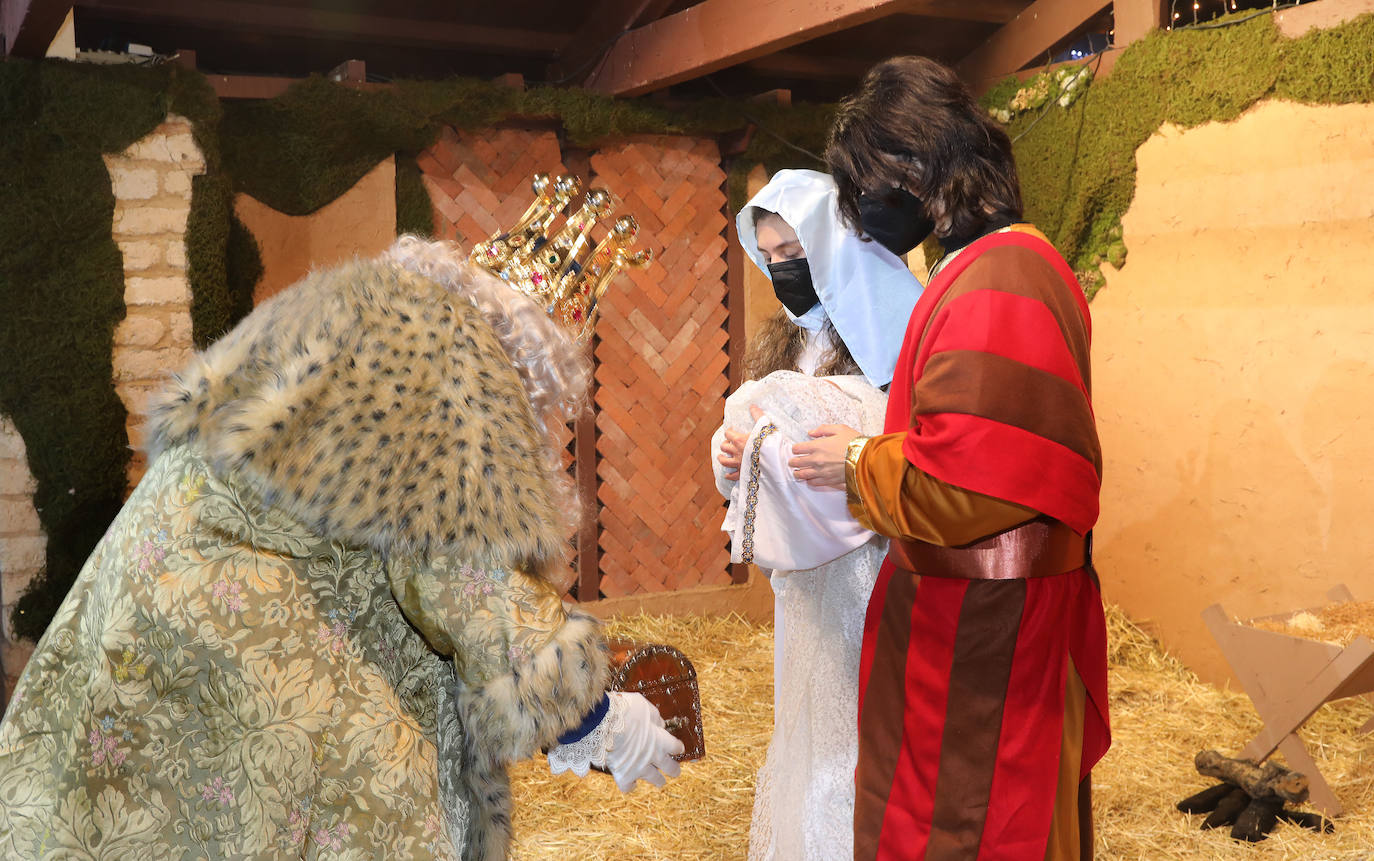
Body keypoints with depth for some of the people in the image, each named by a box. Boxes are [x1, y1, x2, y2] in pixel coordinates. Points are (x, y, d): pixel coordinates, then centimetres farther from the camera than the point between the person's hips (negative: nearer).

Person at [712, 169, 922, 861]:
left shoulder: (889, 321, -9)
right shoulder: (789, 337, 15)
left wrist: (782, 400, -20)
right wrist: (735, 453, -3)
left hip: (872, 568, -7)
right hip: (807, 583, 7)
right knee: (809, 732, 14)